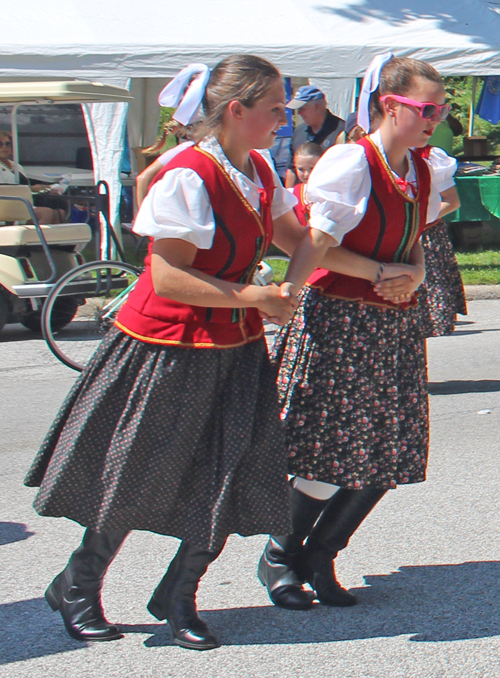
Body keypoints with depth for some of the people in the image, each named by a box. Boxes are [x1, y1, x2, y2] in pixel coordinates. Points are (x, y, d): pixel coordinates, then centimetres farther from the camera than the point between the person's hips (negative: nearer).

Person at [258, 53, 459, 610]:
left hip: (397, 324, 8)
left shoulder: (422, 172, 10)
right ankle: (278, 556, 16)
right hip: (338, 319, -8)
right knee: (336, 452, -6)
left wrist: (413, 276, -1)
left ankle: (319, 558, 22)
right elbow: (315, 244, -18)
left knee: (389, 454, 5)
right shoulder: (351, 164, -12)